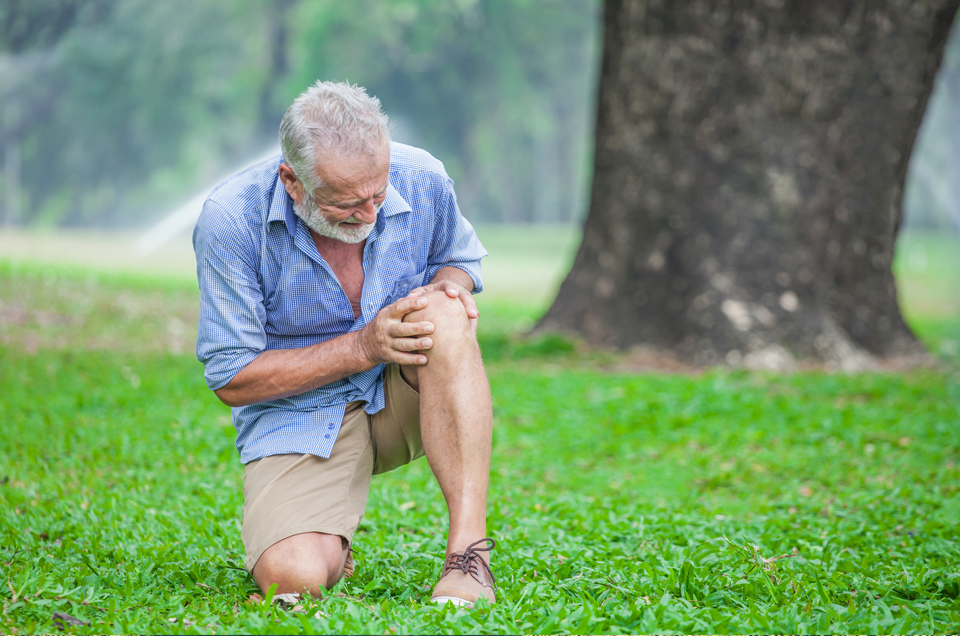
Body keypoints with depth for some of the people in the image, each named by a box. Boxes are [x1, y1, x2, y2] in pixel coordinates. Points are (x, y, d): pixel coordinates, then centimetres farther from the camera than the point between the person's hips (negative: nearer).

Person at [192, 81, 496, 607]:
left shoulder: (421, 179, -11)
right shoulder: (229, 220, -20)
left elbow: (459, 261, 12)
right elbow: (231, 379, -15)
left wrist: (446, 289, -15)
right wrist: (363, 347, -24)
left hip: (404, 401, 2)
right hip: (300, 418, -2)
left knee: (442, 315, -31)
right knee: (294, 575, -29)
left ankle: (468, 549, -31)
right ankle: (333, 542, 12)